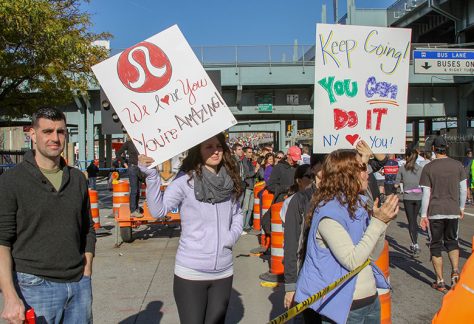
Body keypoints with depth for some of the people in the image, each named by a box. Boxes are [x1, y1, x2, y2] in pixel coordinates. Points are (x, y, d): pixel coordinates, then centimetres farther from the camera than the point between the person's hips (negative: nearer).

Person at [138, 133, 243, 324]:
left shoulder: (228, 182, 2)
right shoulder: (186, 180, -12)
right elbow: (159, 210, -21)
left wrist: (232, 236, -1)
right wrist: (151, 175, -31)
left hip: (223, 273, 5)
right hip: (191, 273, -4)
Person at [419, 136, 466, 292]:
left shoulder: (428, 168, -8)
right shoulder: (458, 165, 0)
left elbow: (426, 193, -8)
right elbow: (463, 189, 4)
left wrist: (423, 215, -2)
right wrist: (461, 207, 18)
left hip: (435, 212, -2)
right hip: (453, 211, 2)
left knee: (436, 245, 9)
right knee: (452, 241, 21)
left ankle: (440, 282, 11)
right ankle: (455, 272, 2)